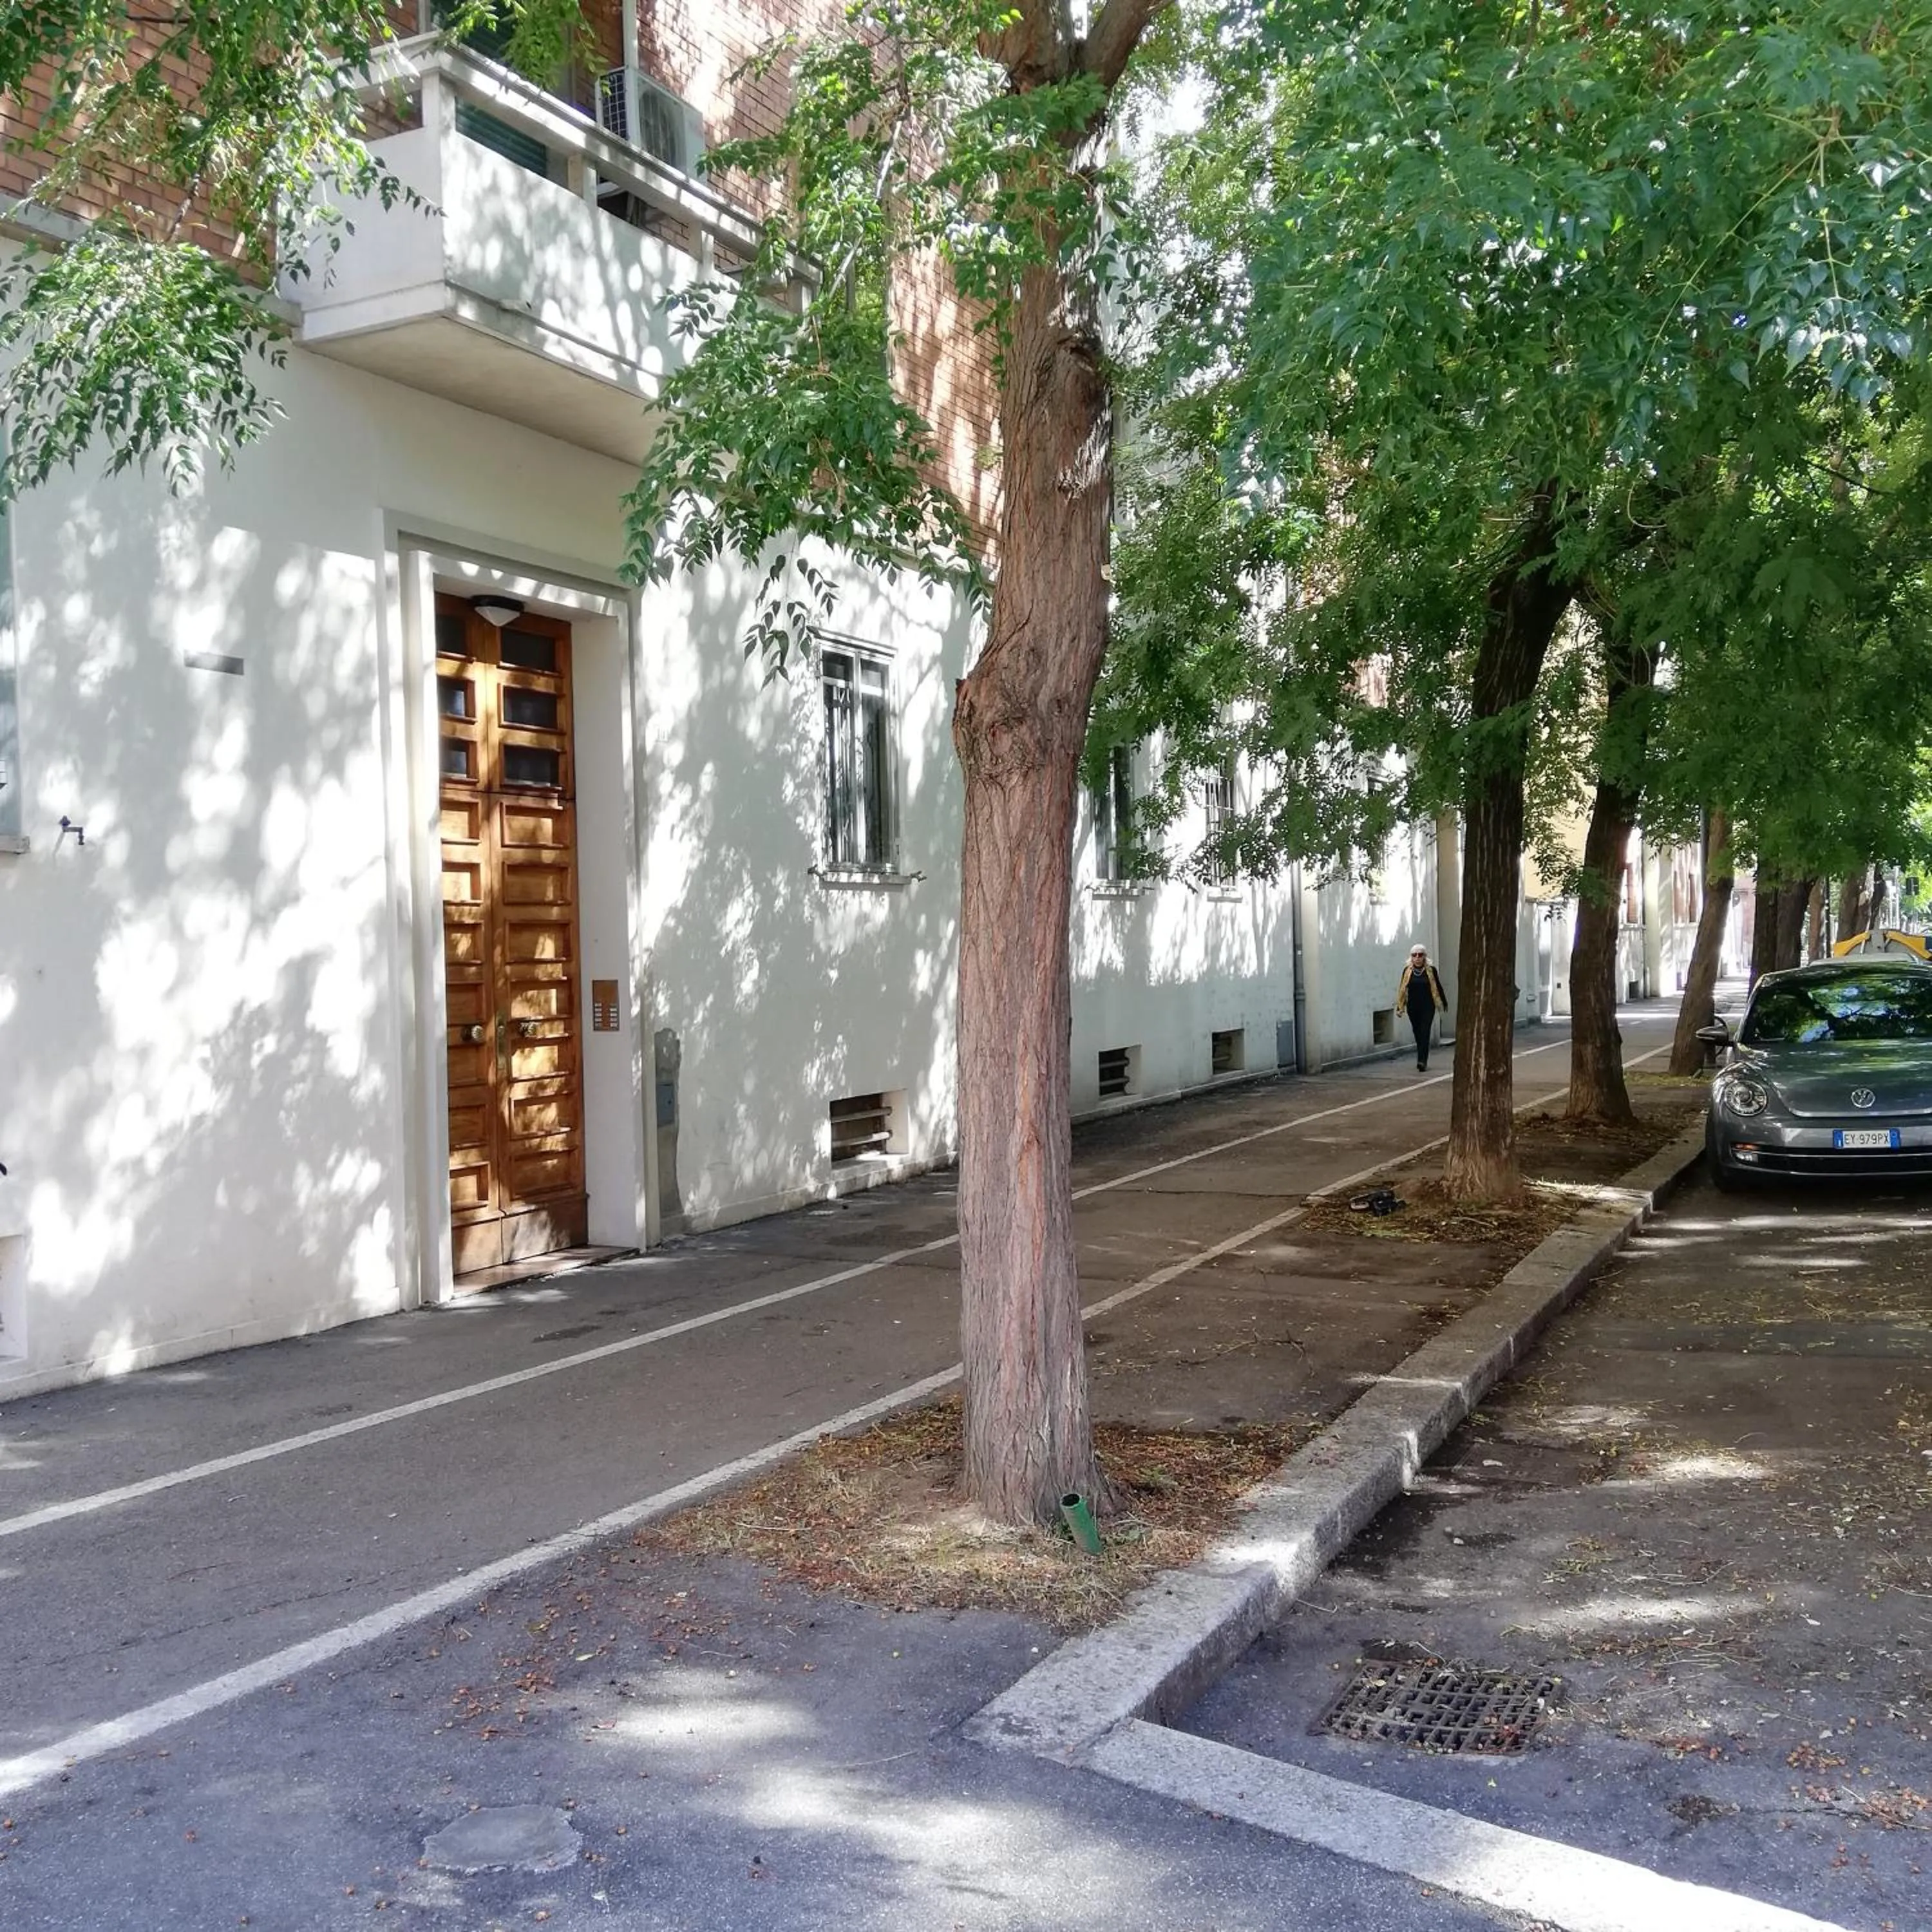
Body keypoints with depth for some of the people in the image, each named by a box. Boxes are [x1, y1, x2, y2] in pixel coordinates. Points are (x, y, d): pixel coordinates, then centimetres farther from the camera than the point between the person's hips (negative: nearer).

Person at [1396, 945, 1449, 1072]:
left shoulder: (1431, 970, -2)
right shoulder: (1407, 971, 3)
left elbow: (1438, 988, 7)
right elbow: (1403, 990, 9)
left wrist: (1444, 1003, 15)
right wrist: (1400, 1006, 9)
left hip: (1428, 1008, -3)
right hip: (1413, 1008, 3)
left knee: (1425, 1034, -11)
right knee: (1418, 1034, 10)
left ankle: (1422, 1061, -19)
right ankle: (1422, 1061, 22)